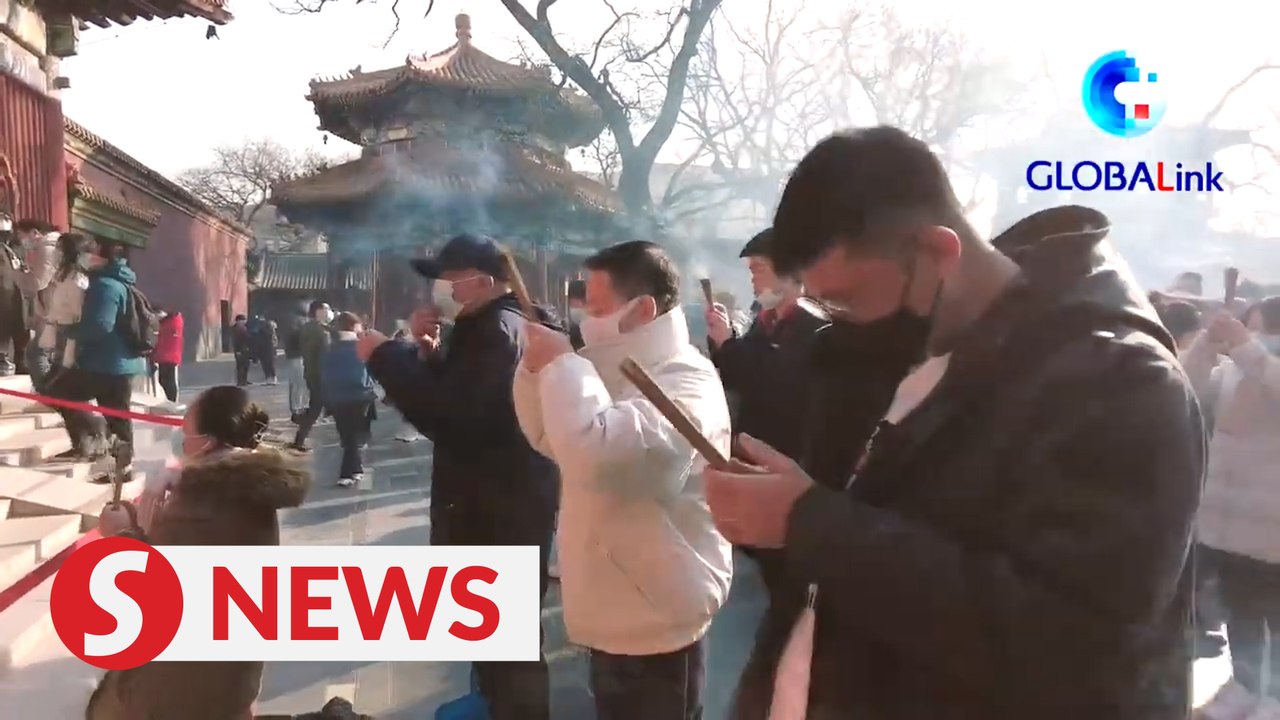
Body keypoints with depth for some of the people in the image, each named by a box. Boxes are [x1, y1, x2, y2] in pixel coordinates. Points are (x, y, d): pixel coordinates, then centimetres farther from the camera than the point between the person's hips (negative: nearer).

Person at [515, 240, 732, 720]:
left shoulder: (685, 382, -21)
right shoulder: (625, 370, 12)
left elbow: (598, 455, -38)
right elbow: (550, 439, 17)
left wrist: (561, 365, -24)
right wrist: (536, 369, 0)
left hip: (655, 624, -10)